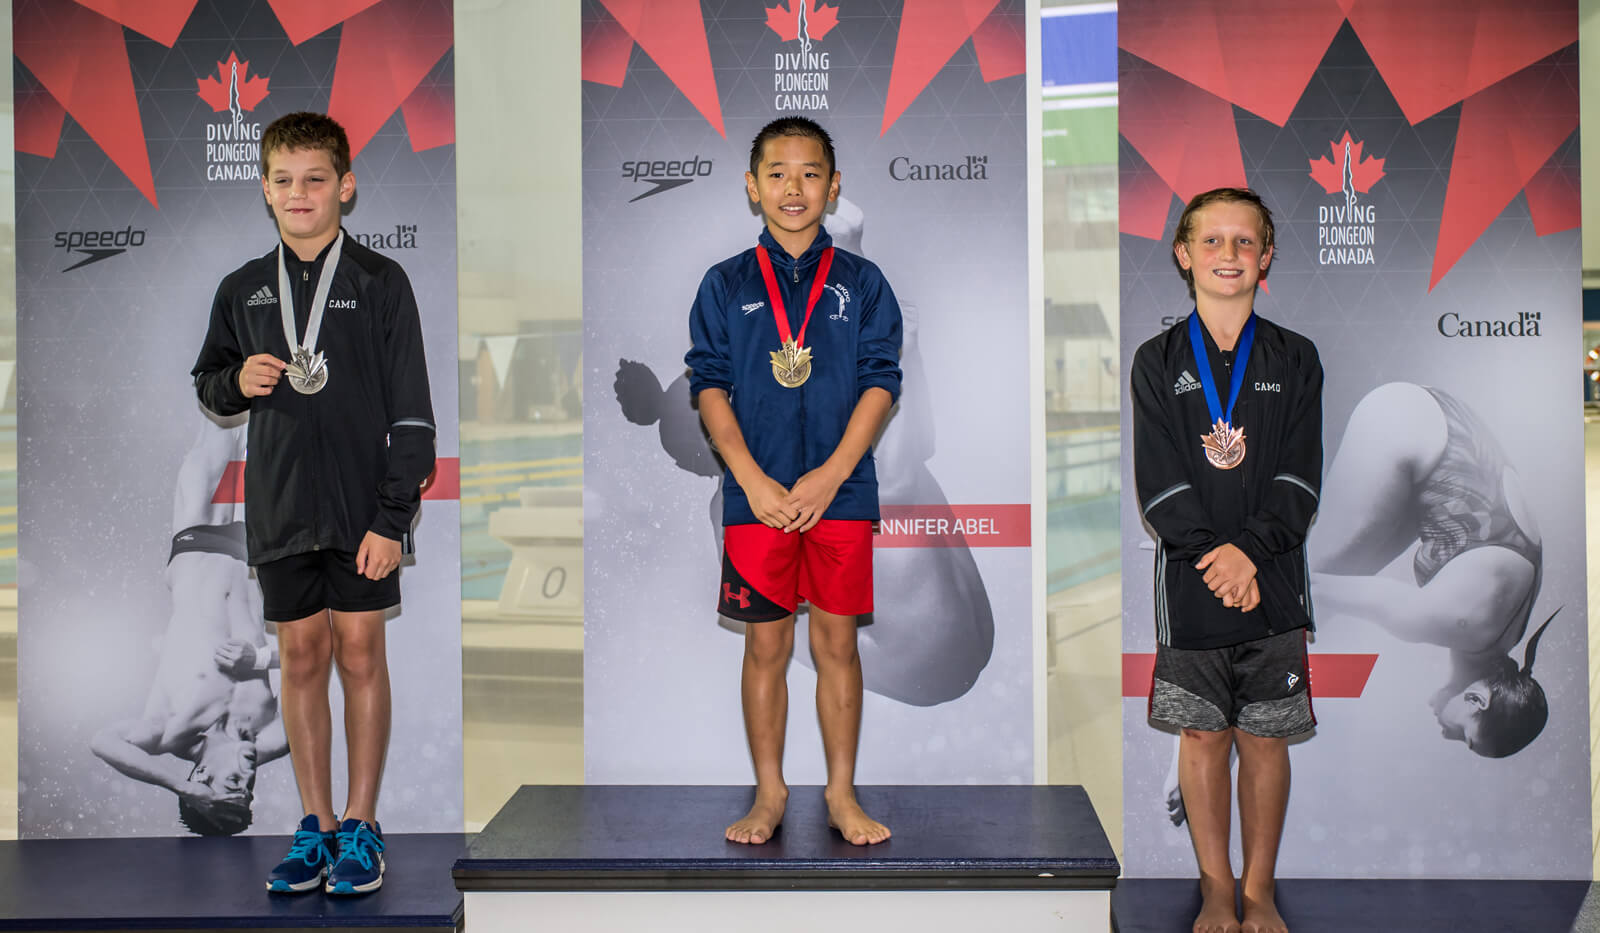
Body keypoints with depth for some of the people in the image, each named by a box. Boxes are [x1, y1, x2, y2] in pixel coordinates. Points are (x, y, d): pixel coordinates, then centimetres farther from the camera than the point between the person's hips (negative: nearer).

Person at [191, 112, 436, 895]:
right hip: (280, 506, 3)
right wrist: (238, 381, -6)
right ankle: (315, 825, 19)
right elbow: (209, 384, 19)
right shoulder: (244, 289, 7)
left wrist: (393, 515, -10)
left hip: (361, 507, -3)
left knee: (359, 654, 1)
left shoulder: (380, 284, -4)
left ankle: (361, 826, 12)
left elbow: (410, 411, -5)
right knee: (301, 656, 8)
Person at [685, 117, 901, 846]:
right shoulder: (726, 285, 5)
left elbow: (881, 383, -1)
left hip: (841, 493, 0)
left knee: (837, 643, 6)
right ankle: (769, 794, 19)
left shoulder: (862, 283, 4)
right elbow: (709, 385, 0)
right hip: (756, 495, 0)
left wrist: (830, 475, -12)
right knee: (765, 645, 6)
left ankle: (842, 794, 19)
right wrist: (753, 480, -11)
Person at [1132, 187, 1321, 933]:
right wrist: (1212, 554, -15)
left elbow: (1300, 479, -2)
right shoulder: (1158, 361, 3)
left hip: (1273, 580, 1)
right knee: (1202, 734, 5)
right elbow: (1159, 482, -4)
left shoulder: (1294, 360, 5)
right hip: (1190, 582, 0)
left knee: (1264, 738, 6)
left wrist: (1250, 549, -16)